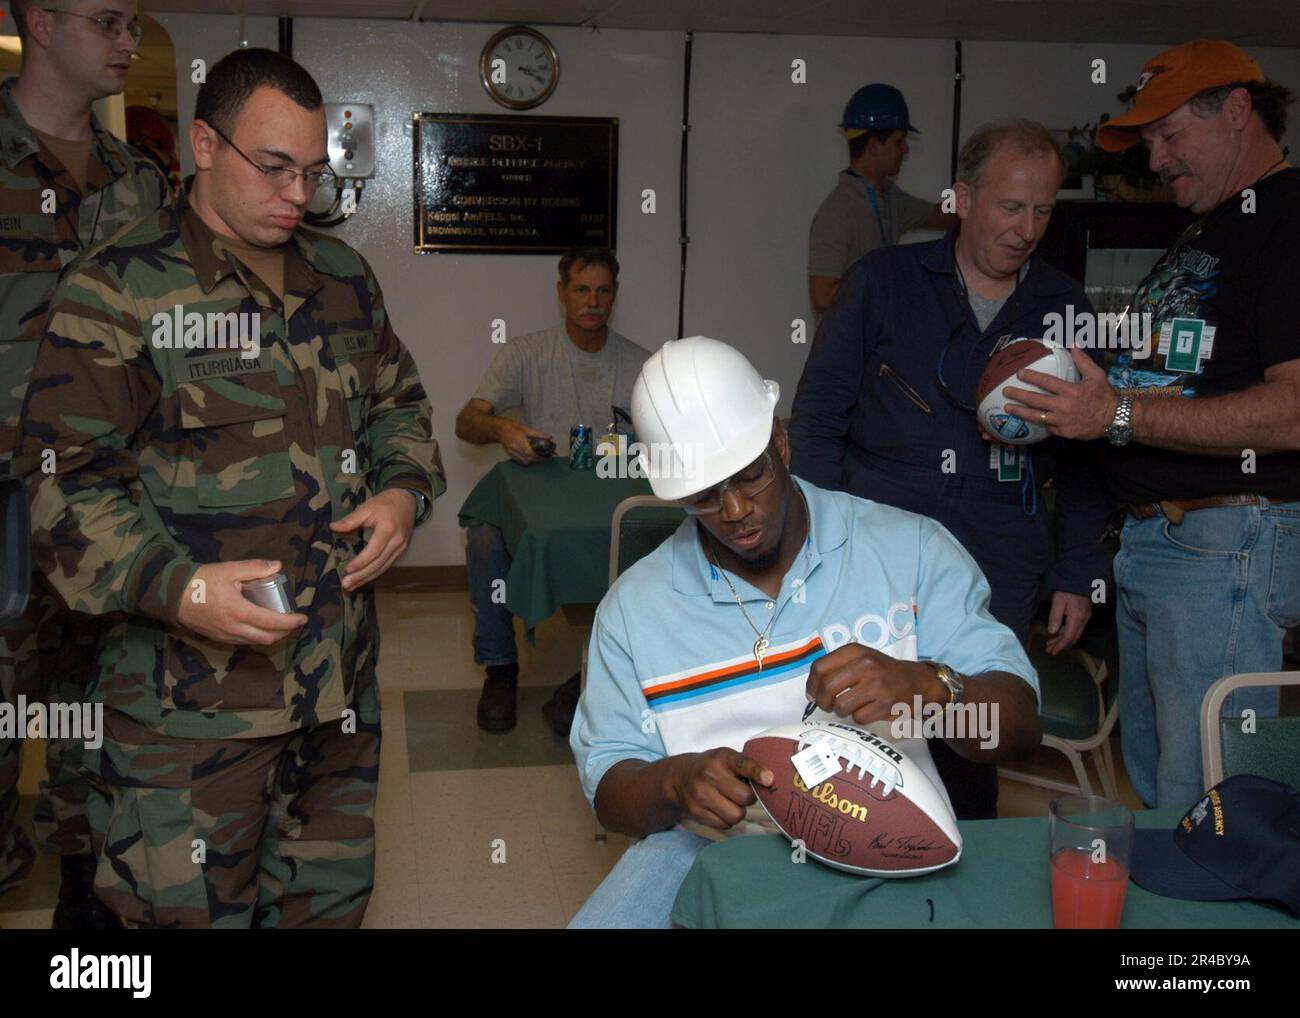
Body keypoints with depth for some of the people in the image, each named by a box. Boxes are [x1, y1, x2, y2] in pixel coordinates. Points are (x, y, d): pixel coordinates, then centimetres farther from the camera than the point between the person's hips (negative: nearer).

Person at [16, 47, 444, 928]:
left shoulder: (344, 279, 10)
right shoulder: (120, 290, -8)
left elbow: (400, 402, 21)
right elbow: (65, 486, -11)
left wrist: (405, 491, 0)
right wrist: (175, 588, -25)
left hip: (342, 680, 6)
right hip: (191, 702, -5)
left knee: (333, 897, 19)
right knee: (190, 910, 5)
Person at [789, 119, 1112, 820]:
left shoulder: (1064, 308, 8)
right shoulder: (883, 282, 1)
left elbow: (1083, 459, 14)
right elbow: (817, 416, 2)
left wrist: (1078, 576, 9)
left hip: (1000, 577, 2)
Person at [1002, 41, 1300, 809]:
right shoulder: (1203, 234, 22)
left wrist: (1119, 414, -23)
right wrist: (1063, 405, 7)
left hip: (1228, 546, -10)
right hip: (1150, 539, 10)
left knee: (1201, 807, -5)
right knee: (1149, 789, 17)